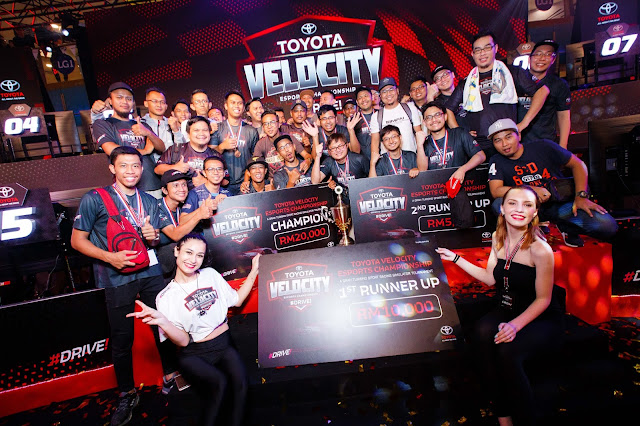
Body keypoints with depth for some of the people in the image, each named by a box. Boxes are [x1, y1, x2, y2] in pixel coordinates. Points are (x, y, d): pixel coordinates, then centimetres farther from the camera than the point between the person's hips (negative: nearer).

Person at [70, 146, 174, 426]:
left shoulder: (149, 201, 10)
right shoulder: (94, 199, -4)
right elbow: (77, 240, -4)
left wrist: (153, 236, -5)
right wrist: (109, 257, -18)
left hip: (150, 272, 4)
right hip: (117, 277, -3)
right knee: (122, 339, 7)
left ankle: (170, 375, 31)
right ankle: (127, 395, 27)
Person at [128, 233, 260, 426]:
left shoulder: (211, 274, 6)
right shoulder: (166, 297, -3)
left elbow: (237, 300, 14)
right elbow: (183, 341, -7)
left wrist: (254, 271, 8)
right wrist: (162, 321, -26)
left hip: (225, 346, 3)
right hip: (194, 355, -2)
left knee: (240, 384, -28)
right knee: (219, 382, -32)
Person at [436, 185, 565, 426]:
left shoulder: (540, 250, -20)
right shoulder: (498, 238, 0)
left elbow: (543, 299, -13)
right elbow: (491, 278, 8)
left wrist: (516, 325, -26)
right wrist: (455, 258, 7)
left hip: (542, 319, -5)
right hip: (506, 311, 5)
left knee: (508, 351, -32)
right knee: (480, 334, -27)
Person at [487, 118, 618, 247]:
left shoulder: (543, 147, -4)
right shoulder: (496, 162, -4)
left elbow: (578, 164, 3)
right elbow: (496, 191, -16)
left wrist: (581, 196, -10)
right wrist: (531, 190, -23)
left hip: (561, 203, 1)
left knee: (607, 226, -22)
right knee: (499, 204, -31)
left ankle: (565, 226, 8)